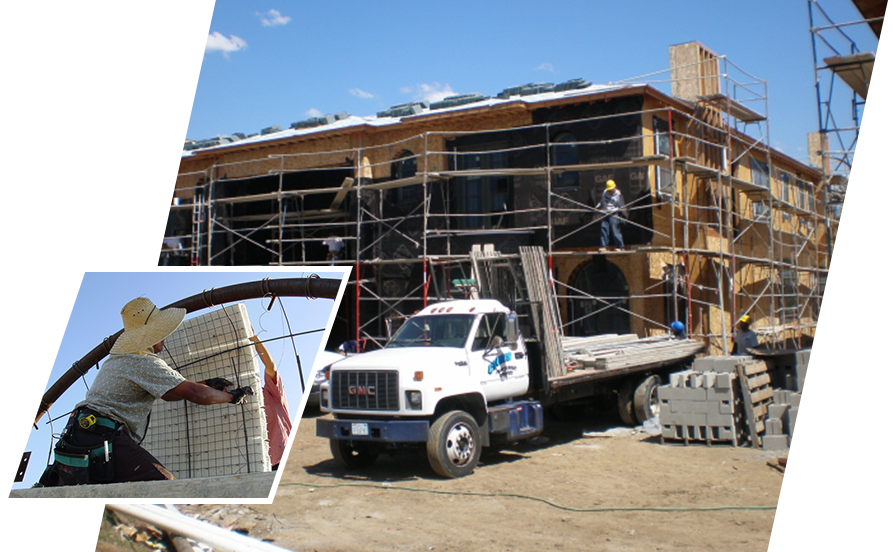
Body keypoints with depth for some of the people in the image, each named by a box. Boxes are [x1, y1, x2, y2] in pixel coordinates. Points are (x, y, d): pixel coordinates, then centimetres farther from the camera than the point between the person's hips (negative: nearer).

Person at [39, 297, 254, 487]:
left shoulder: (115, 359, 25)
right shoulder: (146, 363, -6)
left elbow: (169, 391, 31)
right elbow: (196, 394, -9)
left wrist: (206, 384, 26)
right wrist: (232, 397, 7)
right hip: (104, 441, -10)